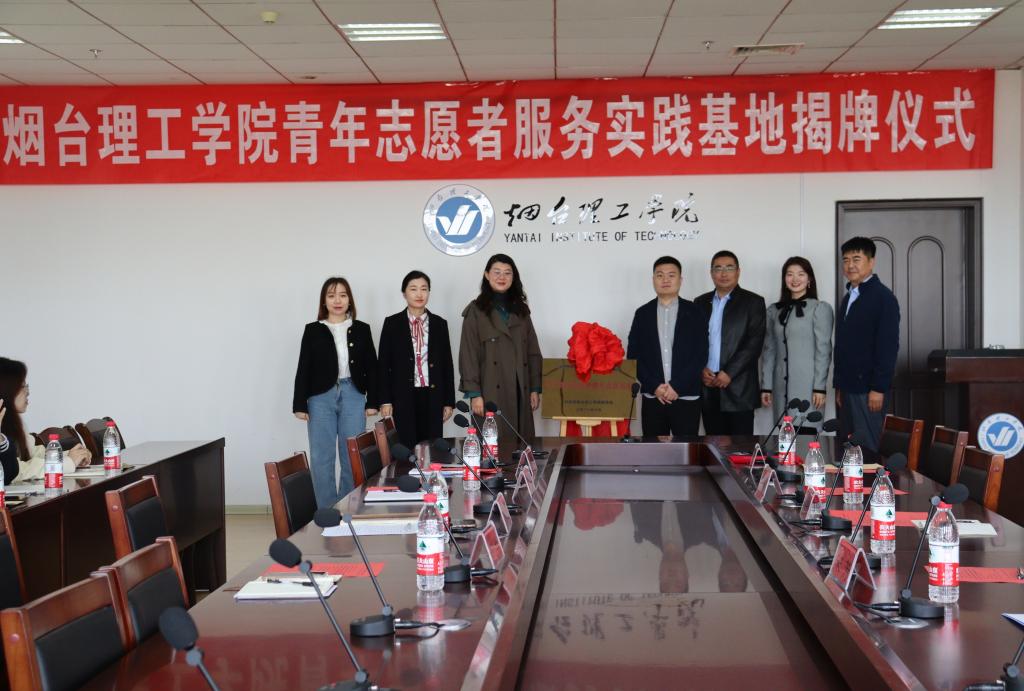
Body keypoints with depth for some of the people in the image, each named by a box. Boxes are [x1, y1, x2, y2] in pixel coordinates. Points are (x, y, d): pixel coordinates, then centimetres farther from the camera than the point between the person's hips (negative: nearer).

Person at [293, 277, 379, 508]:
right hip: (321, 398, 0)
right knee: (321, 459, 1)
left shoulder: (361, 329, 8)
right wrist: (300, 404, -1)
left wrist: (372, 401, 2)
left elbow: (371, 367, 8)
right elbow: (303, 369, 4)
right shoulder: (313, 330, 6)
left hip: (353, 396, 1)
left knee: (352, 458, 2)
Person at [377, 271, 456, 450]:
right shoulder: (392, 324, 4)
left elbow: (447, 364, 11)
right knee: (405, 448, -4)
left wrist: (449, 401, 7)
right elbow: (383, 364, 3)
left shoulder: (439, 324, 10)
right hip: (403, 398, -2)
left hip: (432, 397, 2)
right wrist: (385, 401, -4)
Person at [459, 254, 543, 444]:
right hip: (491, 392, -4)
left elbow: (533, 352, 14)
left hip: (520, 392, 4)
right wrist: (474, 393, -11)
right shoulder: (475, 311, 1)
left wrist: (535, 388, 6)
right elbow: (468, 355, -4)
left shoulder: (521, 310, 15)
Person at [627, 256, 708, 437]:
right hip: (652, 398, 2)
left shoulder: (694, 313, 3)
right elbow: (633, 356, 4)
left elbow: (701, 355, -3)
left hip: (686, 398, -2)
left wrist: (677, 386, -12)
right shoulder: (643, 313, 8)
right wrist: (654, 387, -8)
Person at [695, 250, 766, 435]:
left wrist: (729, 373, -14)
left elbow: (754, 343, -7)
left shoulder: (753, 302, 2)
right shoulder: (701, 303, 15)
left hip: (739, 388, -4)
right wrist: (701, 369, -6)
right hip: (708, 387, 4)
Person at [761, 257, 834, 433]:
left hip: (807, 387, -4)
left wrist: (820, 387, -10)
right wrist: (766, 386, 7)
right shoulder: (774, 311, 14)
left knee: (807, 435, -10)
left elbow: (823, 350, -4)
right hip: (782, 388, 4)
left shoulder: (820, 308, 1)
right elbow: (769, 350, 13)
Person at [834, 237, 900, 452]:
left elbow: (888, 345, -14)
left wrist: (879, 388, -18)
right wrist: (839, 385, 14)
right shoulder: (848, 298, 16)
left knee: (866, 449, -5)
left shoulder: (883, 297, -8)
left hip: (869, 389, -8)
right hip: (849, 387, 8)